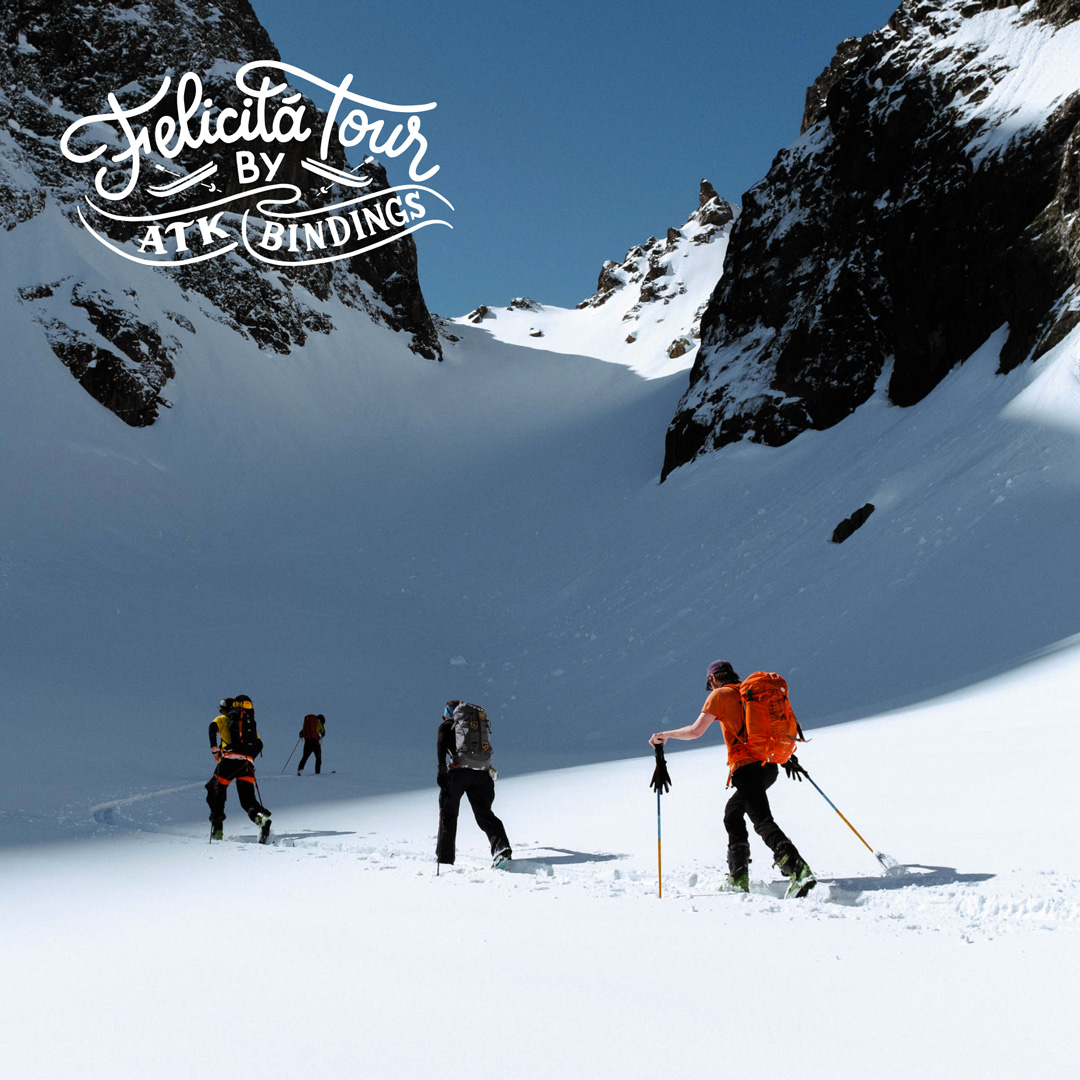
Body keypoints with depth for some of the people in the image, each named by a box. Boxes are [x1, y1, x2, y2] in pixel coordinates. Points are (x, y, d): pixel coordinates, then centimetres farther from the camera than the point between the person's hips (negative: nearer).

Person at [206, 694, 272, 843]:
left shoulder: (223, 719, 18)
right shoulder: (251, 723, 29)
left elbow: (213, 727, -5)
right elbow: (259, 744, 22)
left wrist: (214, 748, -6)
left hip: (229, 759, -3)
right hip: (248, 762, 3)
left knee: (215, 792, 13)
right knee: (247, 798, 2)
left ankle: (217, 829, 7)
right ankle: (262, 817, -29)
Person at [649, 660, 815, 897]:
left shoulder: (720, 695, 1)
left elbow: (696, 730, -5)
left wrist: (665, 735, 8)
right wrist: (787, 756, 32)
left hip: (748, 766, -8)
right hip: (770, 765, 8)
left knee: (763, 822, -15)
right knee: (733, 813, 22)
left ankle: (799, 871, -32)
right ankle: (738, 878, 21)